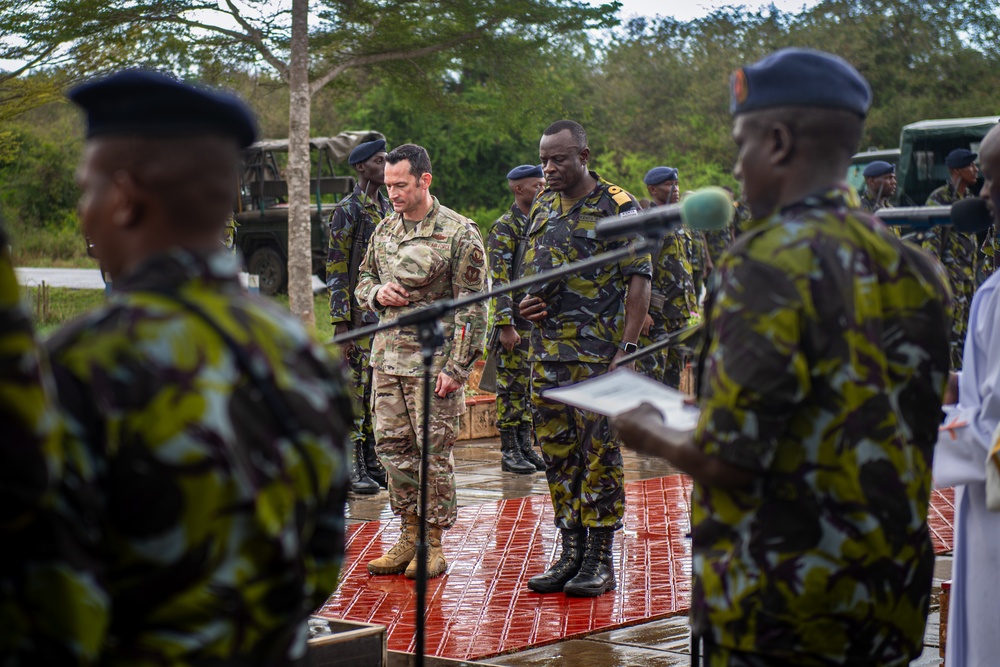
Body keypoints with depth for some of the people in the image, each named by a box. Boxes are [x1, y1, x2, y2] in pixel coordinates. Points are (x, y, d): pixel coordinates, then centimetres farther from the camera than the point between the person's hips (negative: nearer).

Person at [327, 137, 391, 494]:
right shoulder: (347, 211, -8)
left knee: (379, 387, 10)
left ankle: (372, 461, 17)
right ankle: (351, 467, 0)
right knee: (355, 386, -4)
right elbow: (335, 270, -11)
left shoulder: (389, 210, 15)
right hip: (359, 314, -7)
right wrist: (341, 322, -16)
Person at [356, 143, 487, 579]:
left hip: (435, 360, -6)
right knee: (393, 447, 8)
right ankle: (408, 535, 20)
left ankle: (433, 543, 7)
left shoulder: (460, 233, -8)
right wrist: (377, 293, -2)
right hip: (387, 357, 6)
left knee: (434, 451, -2)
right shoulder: (384, 230, 11)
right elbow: (363, 281, 24)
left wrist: (457, 368, -15)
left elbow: (473, 307, -10)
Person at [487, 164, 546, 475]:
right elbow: (499, 281, -16)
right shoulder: (504, 228, -9)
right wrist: (505, 326, -21)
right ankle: (509, 452, 3)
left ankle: (526, 448, 17)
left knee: (531, 388, 10)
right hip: (516, 321, -8)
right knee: (511, 387, -3)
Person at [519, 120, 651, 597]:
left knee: (599, 455, -2)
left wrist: (624, 350, -15)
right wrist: (526, 304, 3)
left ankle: (600, 560, 5)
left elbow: (639, 283, -8)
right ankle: (571, 553, 19)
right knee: (558, 455, 9)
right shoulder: (542, 207, 14)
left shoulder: (618, 209, -5)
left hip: (599, 356, -6)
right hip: (548, 354, 6)